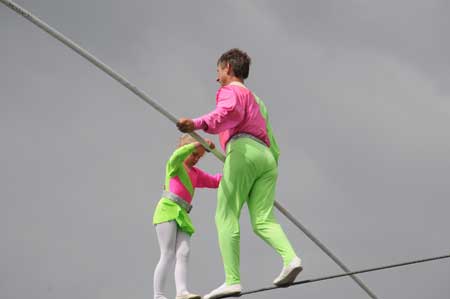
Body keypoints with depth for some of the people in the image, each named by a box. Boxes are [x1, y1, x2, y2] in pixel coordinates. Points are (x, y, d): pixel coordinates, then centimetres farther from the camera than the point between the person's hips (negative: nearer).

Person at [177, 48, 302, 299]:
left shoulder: (230, 91, 11)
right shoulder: (256, 101, 37)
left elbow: (228, 112, -14)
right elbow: (272, 142, 32)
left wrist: (198, 124, -30)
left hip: (243, 150, -8)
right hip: (267, 157, 8)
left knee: (226, 217, -9)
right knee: (263, 220, -3)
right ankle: (290, 258, -29)